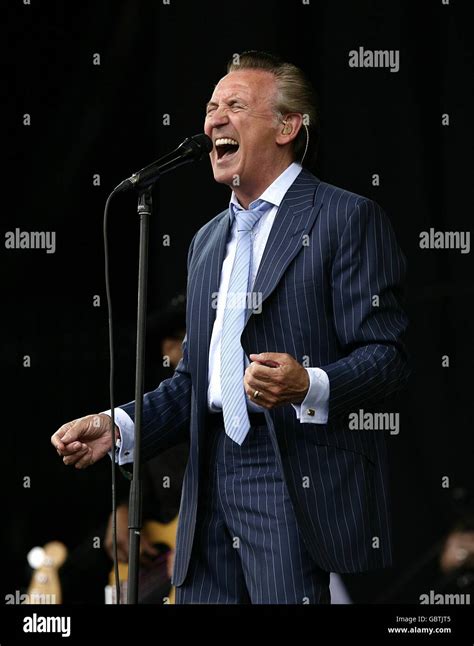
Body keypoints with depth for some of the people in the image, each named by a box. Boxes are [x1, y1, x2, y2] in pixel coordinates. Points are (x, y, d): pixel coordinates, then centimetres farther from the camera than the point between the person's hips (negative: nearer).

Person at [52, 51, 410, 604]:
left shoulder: (347, 218, -1)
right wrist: (118, 428, 10)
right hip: (212, 487, 7)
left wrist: (308, 386, -27)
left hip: (299, 490, -7)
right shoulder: (208, 241, 23)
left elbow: (385, 356, -9)